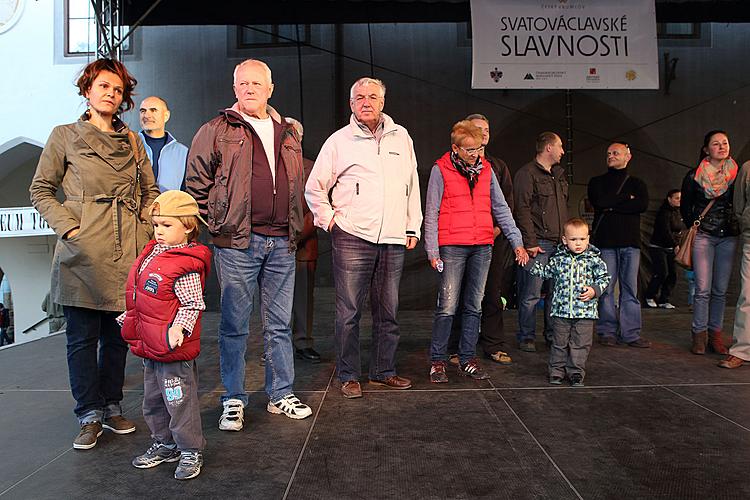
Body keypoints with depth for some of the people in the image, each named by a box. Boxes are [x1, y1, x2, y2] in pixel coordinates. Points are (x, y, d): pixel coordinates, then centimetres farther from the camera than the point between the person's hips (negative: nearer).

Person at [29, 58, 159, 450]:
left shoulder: (132, 141, 13)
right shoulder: (65, 136, 5)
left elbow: (150, 191, 17)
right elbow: (41, 190, 5)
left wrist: (145, 225, 3)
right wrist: (67, 226, -7)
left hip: (126, 252, 3)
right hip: (82, 253, -3)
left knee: (118, 334, 10)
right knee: (82, 336, 3)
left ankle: (112, 407, 24)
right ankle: (90, 415, 16)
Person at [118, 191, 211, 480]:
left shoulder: (186, 266, -20)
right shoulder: (153, 252, 8)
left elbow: (192, 305, -21)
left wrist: (178, 328, -34)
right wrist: (128, 317, 25)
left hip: (174, 349, -9)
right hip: (149, 347, 10)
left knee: (180, 401, 2)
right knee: (153, 400, 21)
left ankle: (191, 451, 19)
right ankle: (164, 444, 38)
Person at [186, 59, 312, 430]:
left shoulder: (287, 133, 16)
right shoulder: (217, 130, 2)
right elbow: (196, 181, 1)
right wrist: (215, 225, -4)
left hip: (281, 243, 5)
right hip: (237, 242, -4)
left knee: (279, 324, 11)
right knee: (235, 325, 4)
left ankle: (281, 395, 24)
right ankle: (233, 401, 17)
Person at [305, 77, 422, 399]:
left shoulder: (401, 137, 13)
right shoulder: (339, 141, 4)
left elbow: (412, 185, 18)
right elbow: (314, 189, 9)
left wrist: (413, 227, 13)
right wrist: (329, 221, 1)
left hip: (393, 240, 4)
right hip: (352, 239, -3)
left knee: (388, 312, 11)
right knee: (349, 312, 0)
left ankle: (383, 371, 24)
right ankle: (348, 376, 13)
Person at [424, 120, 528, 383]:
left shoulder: (486, 170, 11)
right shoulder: (441, 170, -2)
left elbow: (501, 208, 14)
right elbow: (431, 212, -3)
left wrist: (517, 241, 8)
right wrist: (432, 250, -8)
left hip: (482, 247, 5)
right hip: (452, 247, -5)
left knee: (473, 306, 9)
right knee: (447, 307, -6)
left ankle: (467, 359, 19)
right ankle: (437, 361, 6)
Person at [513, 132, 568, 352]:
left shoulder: (558, 174, 21)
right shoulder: (527, 173, -6)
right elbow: (522, 210, -12)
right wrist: (530, 242, -17)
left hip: (559, 243, 8)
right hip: (538, 244, -8)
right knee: (531, 294, -3)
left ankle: (553, 334, 21)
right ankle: (526, 337, 8)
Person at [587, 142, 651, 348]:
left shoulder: (637, 183, 15)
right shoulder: (597, 182, 13)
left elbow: (643, 205, -5)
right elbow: (600, 202, -7)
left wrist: (612, 206, -8)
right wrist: (627, 198, 1)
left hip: (630, 240, 1)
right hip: (605, 240, -1)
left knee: (630, 288, 1)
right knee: (605, 288, -2)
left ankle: (631, 333, 6)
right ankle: (607, 332, 6)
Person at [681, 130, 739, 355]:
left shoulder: (737, 175, 6)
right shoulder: (694, 176, 1)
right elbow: (685, 206, 10)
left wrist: (736, 227, 3)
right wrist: (694, 226, 4)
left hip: (728, 237, 2)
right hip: (703, 236, -2)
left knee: (720, 290, 4)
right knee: (703, 289, -6)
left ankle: (715, 334, 13)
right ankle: (699, 335, 1)